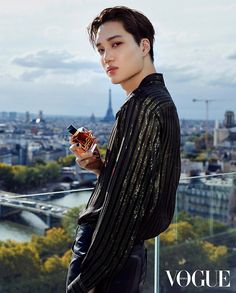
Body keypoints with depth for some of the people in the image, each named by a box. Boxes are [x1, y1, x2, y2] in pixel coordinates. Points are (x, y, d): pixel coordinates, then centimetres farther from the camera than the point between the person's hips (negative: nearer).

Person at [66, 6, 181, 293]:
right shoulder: (161, 101, 12)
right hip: (128, 250, 9)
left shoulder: (141, 107, -18)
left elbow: (124, 205, -22)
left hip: (110, 256, -9)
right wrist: (99, 166, 0)